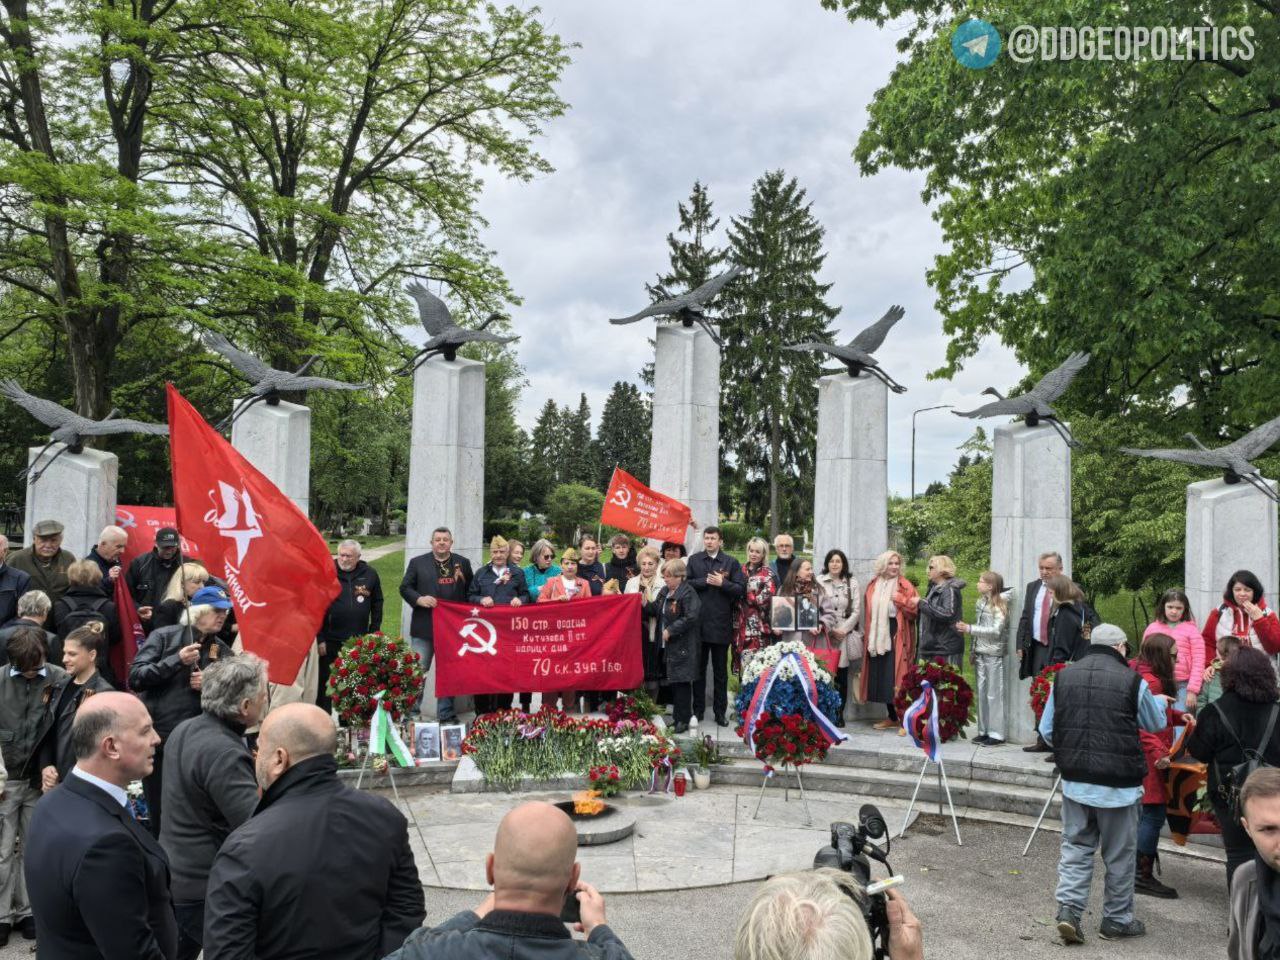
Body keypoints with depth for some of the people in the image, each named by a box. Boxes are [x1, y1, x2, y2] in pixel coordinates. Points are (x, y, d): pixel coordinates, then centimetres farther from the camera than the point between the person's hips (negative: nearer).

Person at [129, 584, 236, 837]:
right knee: (157, 814, 10)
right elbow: (135, 679, -12)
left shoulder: (223, 651, 6)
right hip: (156, 737, -2)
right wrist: (177, 660, -20)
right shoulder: (163, 637, -3)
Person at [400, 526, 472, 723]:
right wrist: (419, 599, -13)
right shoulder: (417, 563, 6)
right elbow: (405, 587, 4)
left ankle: (446, 715, 16)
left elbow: (471, 591, 8)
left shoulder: (463, 563, 9)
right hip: (424, 627, -1)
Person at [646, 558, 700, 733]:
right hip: (668, 645, 8)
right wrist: (646, 605, -2)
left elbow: (690, 618, -22)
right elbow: (657, 610, 18)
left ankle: (683, 719, 5)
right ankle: (676, 715, 22)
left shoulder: (688, 594, -14)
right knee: (672, 682, 13)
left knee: (682, 682, -3)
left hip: (683, 646, -8)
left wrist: (670, 630, -18)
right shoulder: (664, 592, 12)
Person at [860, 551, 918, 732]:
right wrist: (866, 634, 12)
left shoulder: (906, 586, -3)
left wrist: (900, 600, -21)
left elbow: (914, 612, -10)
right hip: (877, 636, 6)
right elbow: (868, 611, 16)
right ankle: (892, 718, 21)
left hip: (897, 637, -5)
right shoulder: (873, 585, 11)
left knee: (897, 678, -8)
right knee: (881, 678, 9)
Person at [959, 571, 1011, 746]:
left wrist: (970, 629, -18)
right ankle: (984, 731, 17)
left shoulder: (999, 605, -10)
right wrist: (973, 650, 13)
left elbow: (996, 631, -17)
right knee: (981, 693, 10)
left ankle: (996, 734, 2)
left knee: (994, 694, -3)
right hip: (980, 653, 7)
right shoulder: (981, 602, 11)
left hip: (993, 654, -7)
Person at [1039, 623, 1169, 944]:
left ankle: (1068, 908, 2)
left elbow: (1046, 731, 4)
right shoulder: (1132, 681, -11)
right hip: (1119, 785, -3)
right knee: (1120, 854, 13)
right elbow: (1155, 725, 9)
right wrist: (1161, 703, 30)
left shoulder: (1063, 677, 0)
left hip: (1075, 782, 3)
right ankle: (1117, 920, 25)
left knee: (1075, 847, 14)